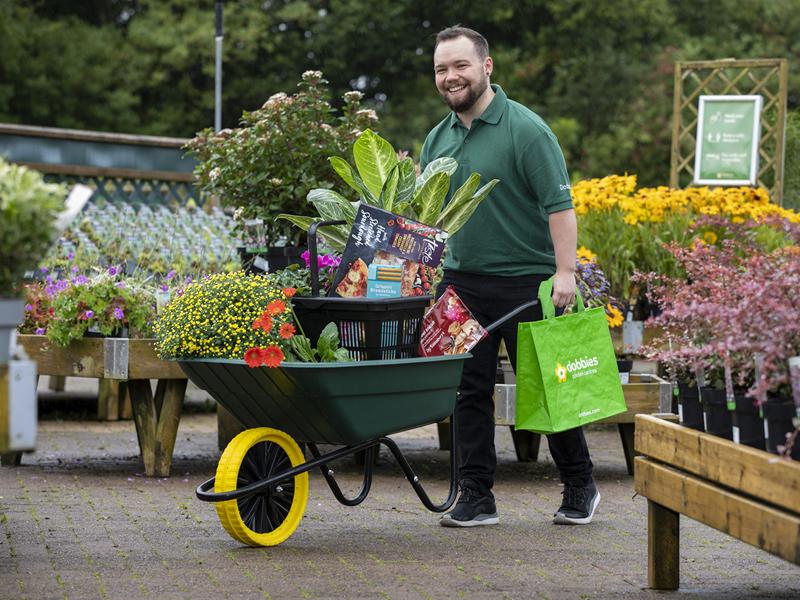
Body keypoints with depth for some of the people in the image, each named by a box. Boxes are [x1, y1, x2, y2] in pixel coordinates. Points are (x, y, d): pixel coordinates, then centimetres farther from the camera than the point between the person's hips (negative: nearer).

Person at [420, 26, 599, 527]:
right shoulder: (438, 138, 12)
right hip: (460, 282, 6)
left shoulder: (525, 129, -9)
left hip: (525, 281, -6)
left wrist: (565, 271, -20)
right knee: (469, 390, 3)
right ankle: (476, 497, 9)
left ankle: (581, 487, 19)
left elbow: (559, 204, -13)